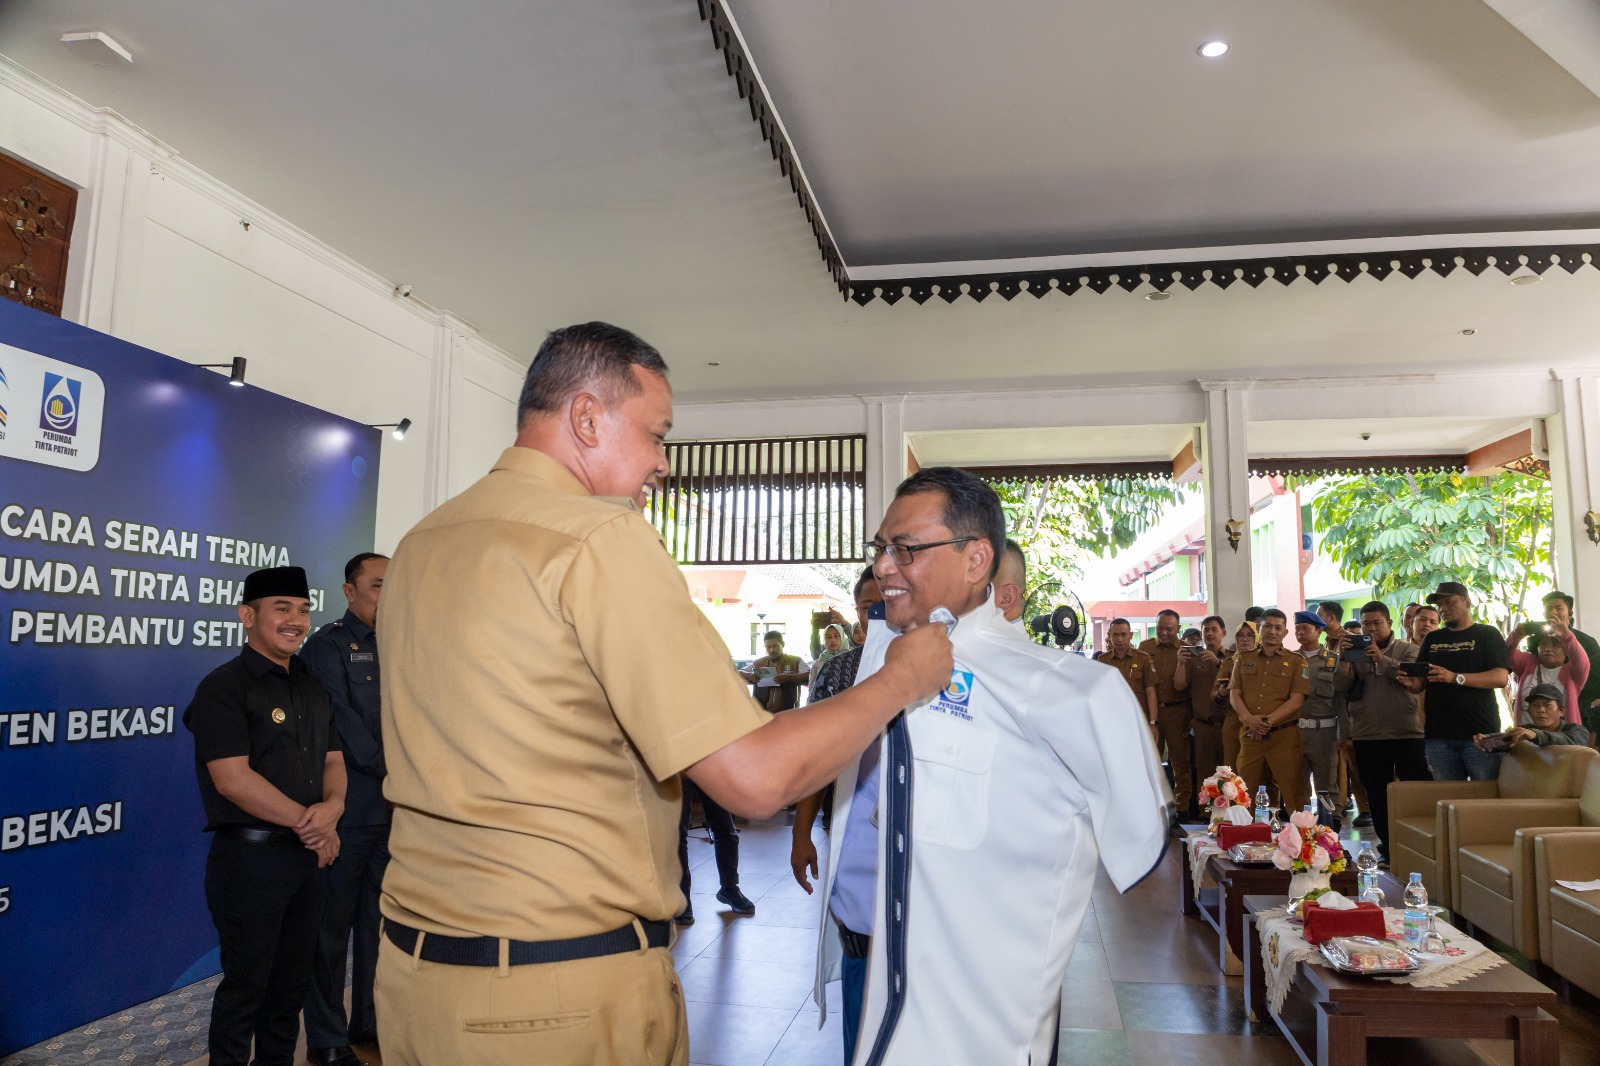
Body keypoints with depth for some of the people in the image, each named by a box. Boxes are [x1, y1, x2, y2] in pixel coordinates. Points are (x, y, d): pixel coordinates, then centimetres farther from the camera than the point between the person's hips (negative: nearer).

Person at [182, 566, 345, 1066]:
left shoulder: (314, 687, 12)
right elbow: (233, 779, -18)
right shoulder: (224, 686, -11)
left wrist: (332, 805, -10)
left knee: (292, 982, 17)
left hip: (310, 855, 7)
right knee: (246, 983, 7)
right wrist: (307, 822, -15)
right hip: (250, 856, -6)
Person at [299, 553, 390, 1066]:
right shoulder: (328, 645, -7)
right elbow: (343, 722, -14)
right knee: (333, 927, 4)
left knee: (379, 920, 15)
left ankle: (369, 1022, 28)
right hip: (347, 809, -6)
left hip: (392, 807, 6)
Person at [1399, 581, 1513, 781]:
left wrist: (1454, 677, -22)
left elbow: (1501, 677, -8)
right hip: (1438, 734, 4)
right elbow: (1421, 684, 19)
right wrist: (1411, 683, -6)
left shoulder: (1487, 634, 5)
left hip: (1479, 733, -4)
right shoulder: (1432, 639, 19)